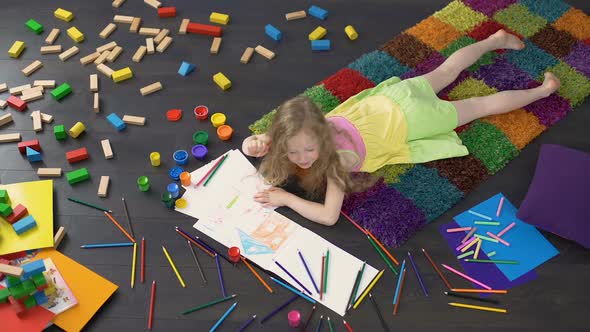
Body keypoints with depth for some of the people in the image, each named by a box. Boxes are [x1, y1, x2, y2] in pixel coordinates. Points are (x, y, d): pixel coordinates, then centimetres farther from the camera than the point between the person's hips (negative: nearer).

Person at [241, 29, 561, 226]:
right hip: (384, 99, 6)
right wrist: (254, 143, -32)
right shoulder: (302, 133, -20)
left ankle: (542, 90, 33)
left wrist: (286, 198, -40)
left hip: (406, 118, -6)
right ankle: (496, 40, 48)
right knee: (442, 74, 28)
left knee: (477, 106, 14)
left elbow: (329, 215, -43)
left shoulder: (336, 156, -37)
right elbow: (252, 144, -9)